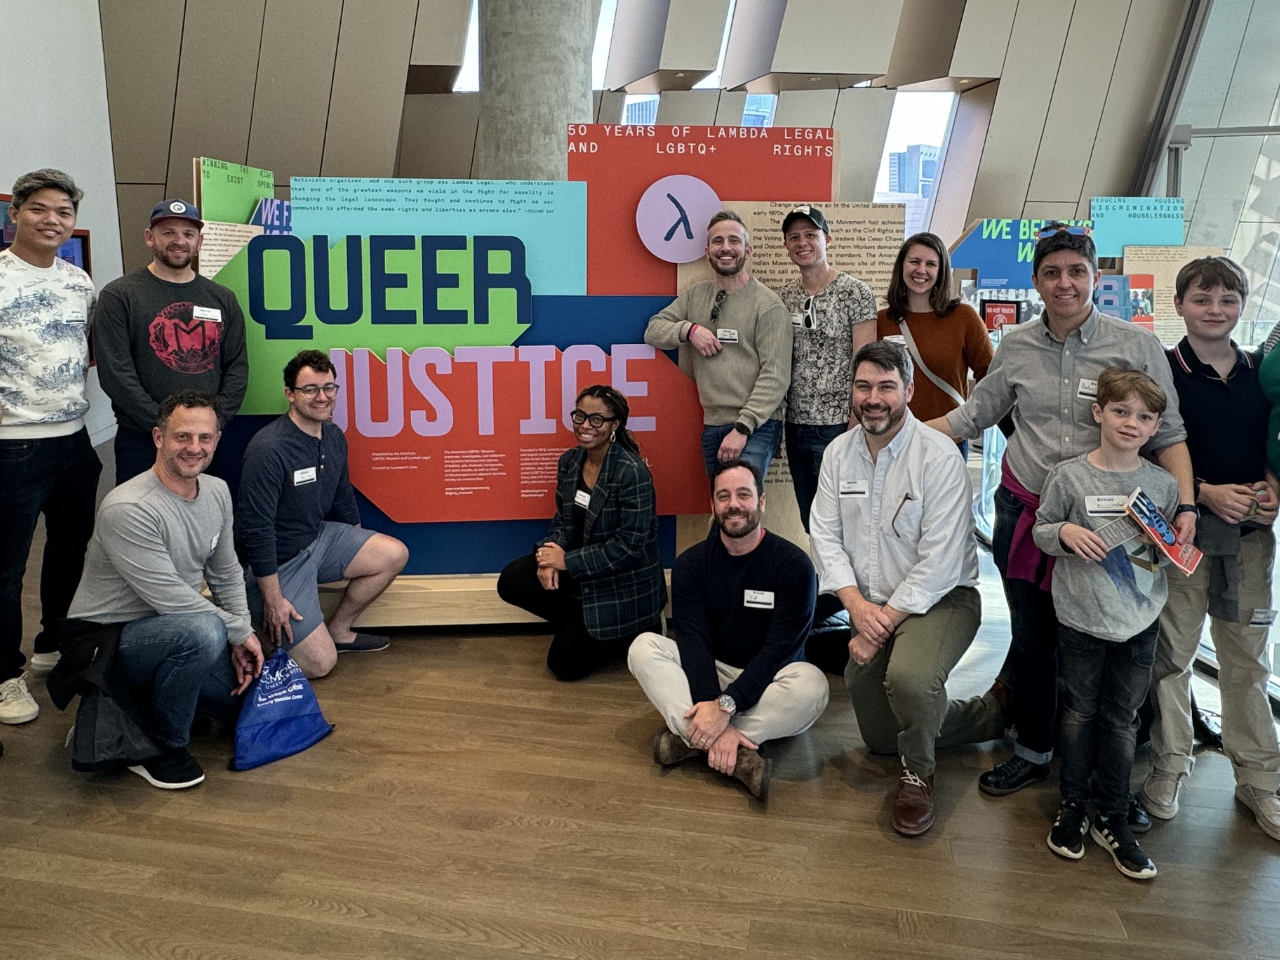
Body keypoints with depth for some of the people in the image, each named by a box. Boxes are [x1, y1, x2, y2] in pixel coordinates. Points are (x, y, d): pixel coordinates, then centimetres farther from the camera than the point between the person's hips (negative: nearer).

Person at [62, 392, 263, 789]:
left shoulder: (217, 492, 0)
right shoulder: (127, 509, -26)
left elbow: (227, 574, 9)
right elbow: (171, 598, -25)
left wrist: (243, 637, -1)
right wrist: (239, 631, -15)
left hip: (174, 629, 8)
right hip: (106, 639, -8)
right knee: (203, 631, -36)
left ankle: (151, 694, 22)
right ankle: (160, 746, -13)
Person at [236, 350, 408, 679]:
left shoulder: (334, 437, 1)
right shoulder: (268, 449, -25)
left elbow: (343, 499, 17)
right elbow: (256, 529, -24)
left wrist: (359, 552, 23)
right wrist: (273, 600, -21)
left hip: (318, 538, 8)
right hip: (277, 562, -8)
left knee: (394, 554, -4)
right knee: (320, 663, -13)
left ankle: (339, 630, 12)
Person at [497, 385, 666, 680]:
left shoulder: (632, 472, -24)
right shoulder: (569, 461, -1)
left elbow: (629, 545, -24)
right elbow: (563, 520, 7)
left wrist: (568, 560, -23)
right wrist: (551, 554, -15)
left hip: (622, 583, -7)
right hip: (579, 567, 7)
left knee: (565, 663, -6)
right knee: (512, 582, -11)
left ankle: (641, 629, 13)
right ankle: (580, 625, 8)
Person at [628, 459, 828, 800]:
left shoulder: (793, 564, -13)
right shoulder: (691, 563, -5)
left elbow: (779, 650, -19)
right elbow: (693, 642, -15)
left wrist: (725, 706, -31)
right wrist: (713, 714, -31)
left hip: (766, 684, -2)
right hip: (708, 675, 3)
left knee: (812, 684, -34)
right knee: (643, 648, -21)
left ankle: (689, 738, -27)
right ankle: (740, 757, -34)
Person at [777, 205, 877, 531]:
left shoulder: (856, 294, -7)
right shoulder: (784, 296, 9)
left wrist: (855, 427, -15)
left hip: (837, 425, -5)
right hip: (795, 427, 5)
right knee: (810, 522, 14)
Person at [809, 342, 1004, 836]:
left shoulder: (938, 456, -18)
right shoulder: (839, 452, 0)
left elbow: (940, 561, -22)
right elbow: (825, 535, -3)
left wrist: (883, 624, -21)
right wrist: (857, 604, -18)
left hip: (940, 598, -6)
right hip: (869, 604, 6)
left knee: (908, 678, -38)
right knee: (880, 738, 15)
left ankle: (918, 774, -7)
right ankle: (989, 713, 37)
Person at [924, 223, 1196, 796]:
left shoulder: (1137, 346, -4)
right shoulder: (1016, 347, 4)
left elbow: (1167, 433, -3)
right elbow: (973, 416, 12)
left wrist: (1185, 504, -15)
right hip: (1025, 512, 3)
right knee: (1031, 638, 13)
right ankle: (1033, 752, 32)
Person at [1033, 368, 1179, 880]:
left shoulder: (1163, 484, 1)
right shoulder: (1068, 475, -7)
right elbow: (1040, 530, 0)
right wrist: (1064, 533, -20)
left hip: (1140, 622, 2)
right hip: (1082, 617, -2)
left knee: (1122, 719, 10)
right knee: (1080, 712, 11)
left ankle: (1112, 819, 24)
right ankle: (1073, 805, 28)